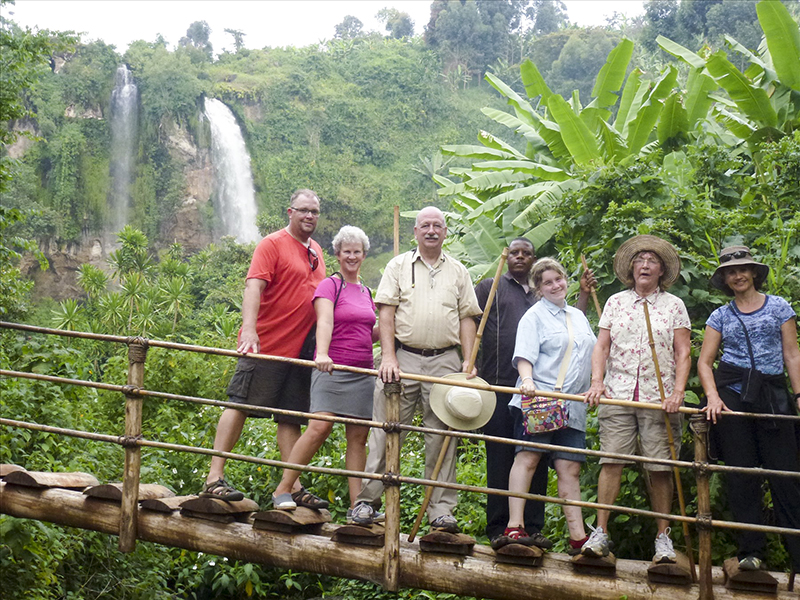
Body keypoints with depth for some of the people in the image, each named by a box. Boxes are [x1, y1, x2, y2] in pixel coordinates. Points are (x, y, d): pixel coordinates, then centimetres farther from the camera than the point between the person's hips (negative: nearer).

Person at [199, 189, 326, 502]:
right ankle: (214, 479, -2)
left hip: (301, 349, 7)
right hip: (265, 345, -7)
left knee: (291, 418, 8)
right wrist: (249, 330, -31)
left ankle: (294, 488, 10)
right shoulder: (272, 244, -5)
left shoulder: (316, 251, 17)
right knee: (239, 405, -4)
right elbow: (253, 287, -17)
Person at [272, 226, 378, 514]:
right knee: (320, 427, -17)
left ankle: (357, 504, 4)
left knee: (359, 437, 2)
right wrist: (322, 354, -34)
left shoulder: (366, 292, 19)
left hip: (363, 372, 6)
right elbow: (325, 321, -18)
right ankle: (282, 490, -6)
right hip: (332, 368, -6)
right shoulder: (329, 285, -2)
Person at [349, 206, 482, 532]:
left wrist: (468, 361, 1)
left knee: (441, 437, 3)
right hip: (402, 358, -2)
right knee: (386, 432, -3)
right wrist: (388, 356, -10)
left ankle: (441, 511, 7)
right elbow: (386, 312, 1)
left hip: (444, 362, 2)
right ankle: (368, 501, 4)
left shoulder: (458, 271, 14)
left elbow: (467, 319, 12)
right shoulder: (399, 265, 8)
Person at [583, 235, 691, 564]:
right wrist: (597, 381, -4)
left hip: (660, 398, -1)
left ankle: (663, 537, 7)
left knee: (660, 468, -1)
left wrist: (678, 392, -8)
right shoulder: (615, 302, 13)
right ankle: (601, 532, -4)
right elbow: (601, 346, 11)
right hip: (617, 394, 1)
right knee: (611, 461, -7)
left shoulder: (674, 306, 9)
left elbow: (683, 354, 4)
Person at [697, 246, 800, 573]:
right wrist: (712, 396, -9)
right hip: (732, 393, 1)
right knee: (741, 473, 0)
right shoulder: (721, 316, 11)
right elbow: (704, 361, 7)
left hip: (773, 394, -1)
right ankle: (752, 551, 6)